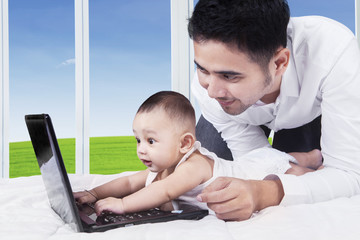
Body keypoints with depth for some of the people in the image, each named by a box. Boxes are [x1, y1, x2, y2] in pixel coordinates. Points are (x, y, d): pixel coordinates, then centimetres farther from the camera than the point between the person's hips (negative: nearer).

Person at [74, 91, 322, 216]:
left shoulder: (195, 165, -40)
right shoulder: (161, 168, -11)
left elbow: (165, 191, -53)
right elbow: (129, 182, -7)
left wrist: (122, 204, -55)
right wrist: (94, 194, -21)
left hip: (267, 167, -8)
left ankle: (312, 157, 31)